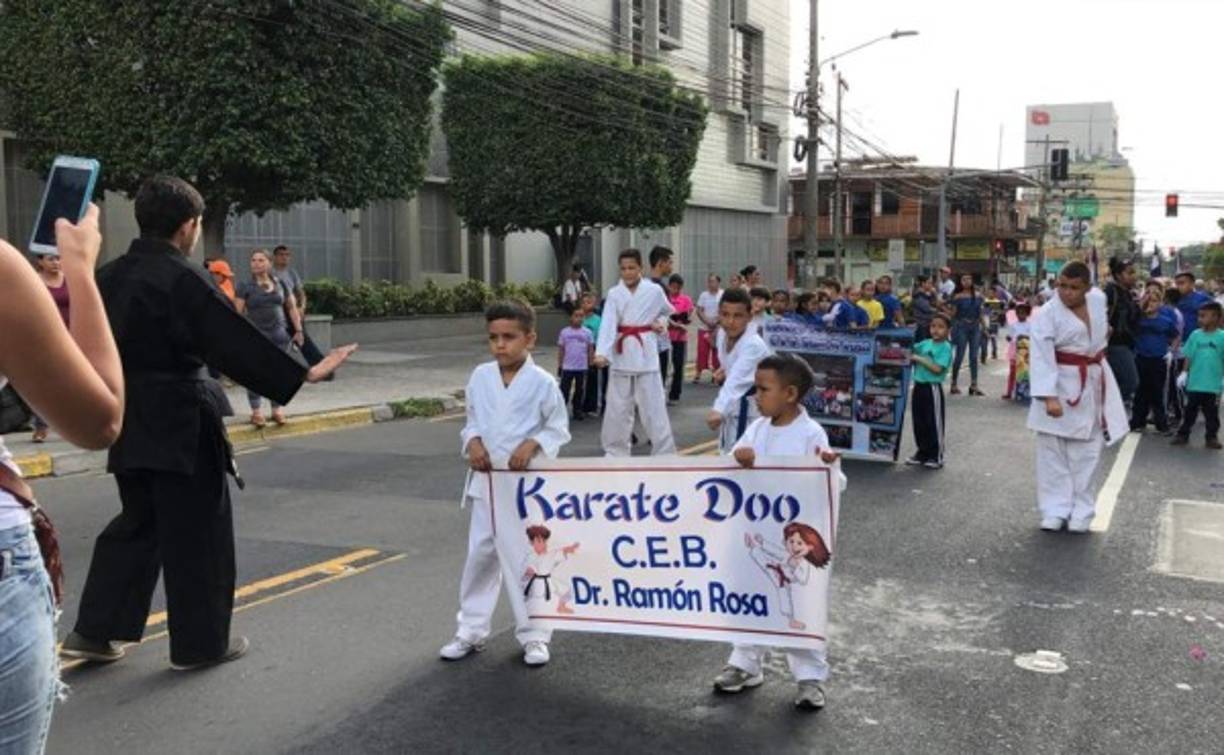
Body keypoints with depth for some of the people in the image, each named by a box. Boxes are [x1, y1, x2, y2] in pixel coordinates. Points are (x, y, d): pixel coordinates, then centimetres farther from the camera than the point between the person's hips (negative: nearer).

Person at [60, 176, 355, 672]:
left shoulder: (110, 277, 7)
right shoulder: (184, 279, -16)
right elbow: (236, 343, -19)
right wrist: (301, 375, -12)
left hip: (130, 419, 8)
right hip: (181, 420, -8)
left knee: (138, 523, 21)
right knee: (197, 533, 5)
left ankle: (94, 630, 21)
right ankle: (199, 642, 15)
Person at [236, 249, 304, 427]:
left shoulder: (280, 283, 11)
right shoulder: (245, 286, 0)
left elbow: (292, 308, 17)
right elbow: (238, 313, -6)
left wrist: (298, 330, 11)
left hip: (279, 335, 3)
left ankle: (277, 409, 15)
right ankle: (256, 411, 7)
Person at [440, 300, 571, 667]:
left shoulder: (542, 382, -10)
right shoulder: (480, 377, 1)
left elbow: (559, 428, -4)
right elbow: (472, 420, 12)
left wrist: (532, 445, -19)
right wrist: (472, 442, -7)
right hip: (487, 480, 4)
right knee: (480, 554, 11)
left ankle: (533, 635, 19)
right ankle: (471, 630, 24)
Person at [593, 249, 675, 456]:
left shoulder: (654, 291, -2)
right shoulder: (614, 294, 0)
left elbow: (668, 311, 18)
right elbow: (607, 325, -12)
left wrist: (661, 323, -2)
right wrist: (602, 353, -25)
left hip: (646, 354, -2)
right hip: (621, 355, 2)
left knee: (654, 407, -1)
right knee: (617, 407, 10)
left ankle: (664, 453, 10)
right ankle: (616, 451, 25)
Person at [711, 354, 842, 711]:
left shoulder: (811, 433, -13)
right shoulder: (756, 428, 2)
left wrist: (830, 465, -32)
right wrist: (741, 459, -23)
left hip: (796, 538, -5)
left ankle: (811, 676, 18)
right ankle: (746, 665, 31)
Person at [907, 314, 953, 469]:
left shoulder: (945, 348, -10)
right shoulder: (925, 343, 9)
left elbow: (938, 369, -19)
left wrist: (919, 359, -18)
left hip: (933, 388, -6)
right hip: (919, 386, 6)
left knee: (934, 423, 2)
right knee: (919, 422, 12)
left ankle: (936, 456, 11)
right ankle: (922, 452, 24)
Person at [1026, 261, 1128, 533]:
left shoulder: (1098, 299, -2)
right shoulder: (1047, 315, -17)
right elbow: (1042, 359, -24)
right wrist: (1049, 397, -30)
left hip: (1094, 386, 4)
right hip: (1061, 387, -4)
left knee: (1086, 453, 8)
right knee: (1053, 453, 1)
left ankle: (1081, 512, 16)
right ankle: (1055, 510, 11)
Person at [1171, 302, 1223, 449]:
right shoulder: (1195, 335, -1)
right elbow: (1189, 356, 5)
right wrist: (1184, 373, 0)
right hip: (1194, 382, 2)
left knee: (1211, 413, 10)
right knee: (1190, 410, 11)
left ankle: (1212, 437, 21)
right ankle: (1183, 435, 19)